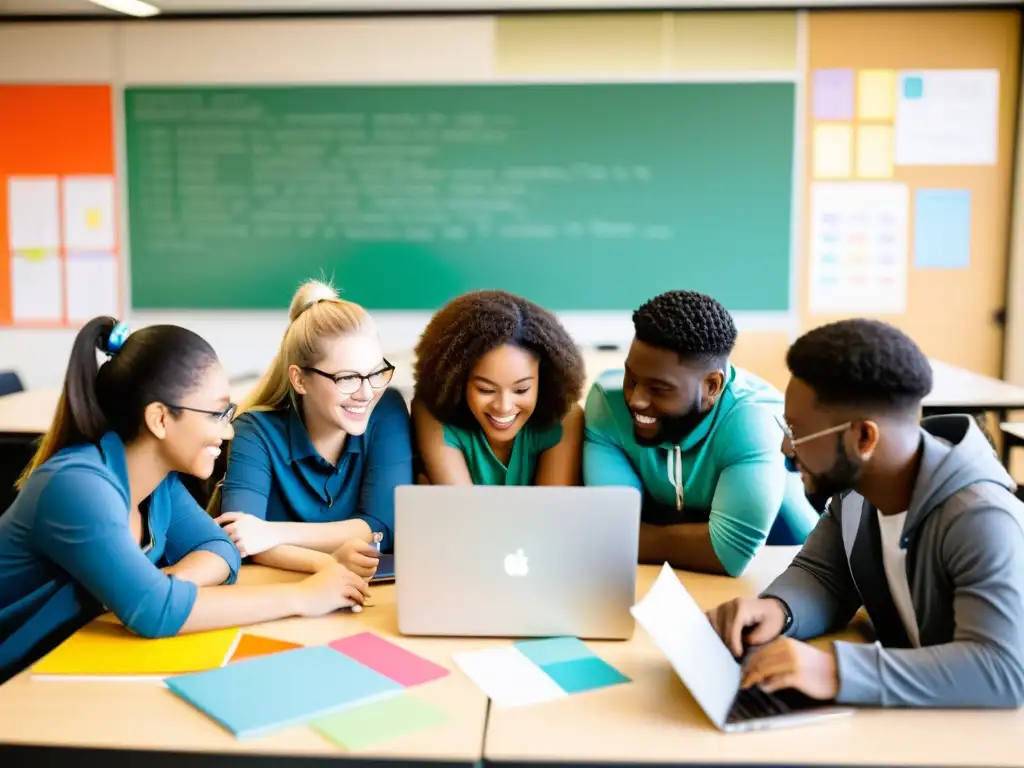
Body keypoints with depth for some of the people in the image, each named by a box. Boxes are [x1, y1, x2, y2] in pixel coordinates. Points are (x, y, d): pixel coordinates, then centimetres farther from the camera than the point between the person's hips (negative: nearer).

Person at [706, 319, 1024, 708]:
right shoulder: (853, 487, -4)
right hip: (911, 716, 7)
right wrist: (776, 609, -22)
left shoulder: (980, 520, -26)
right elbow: (820, 576, 1)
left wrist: (837, 671, -43)